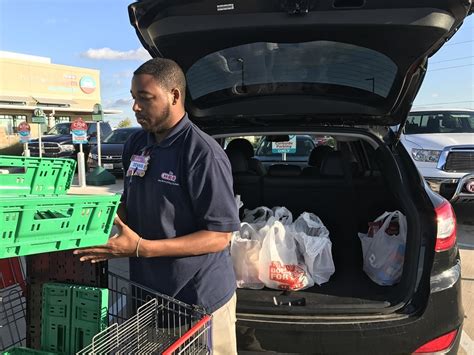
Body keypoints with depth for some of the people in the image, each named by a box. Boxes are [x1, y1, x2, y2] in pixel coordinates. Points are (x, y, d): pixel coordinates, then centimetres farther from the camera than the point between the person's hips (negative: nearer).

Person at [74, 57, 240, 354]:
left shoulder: (203, 154, -22)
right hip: (145, 289, 7)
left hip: (201, 298, -6)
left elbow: (220, 236, -21)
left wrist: (141, 248, -25)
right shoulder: (136, 144, 2)